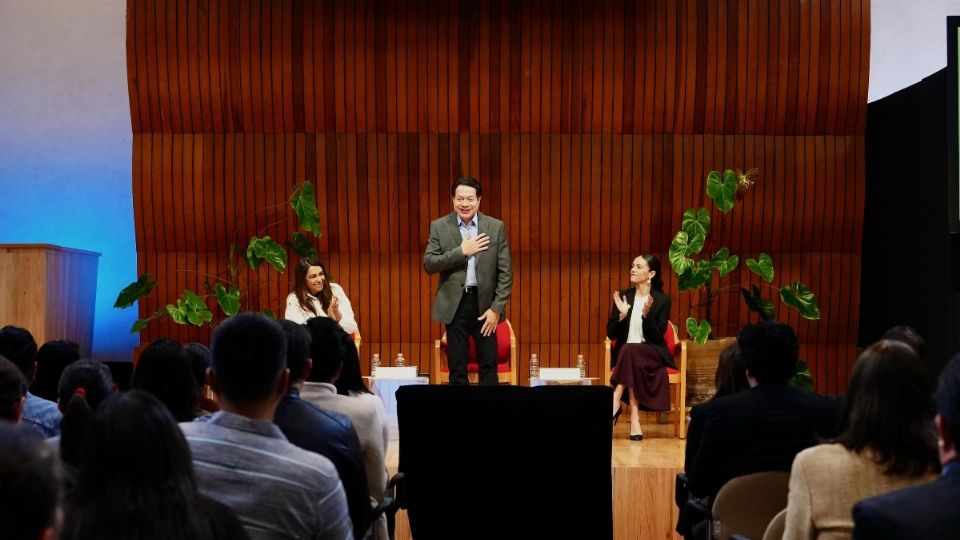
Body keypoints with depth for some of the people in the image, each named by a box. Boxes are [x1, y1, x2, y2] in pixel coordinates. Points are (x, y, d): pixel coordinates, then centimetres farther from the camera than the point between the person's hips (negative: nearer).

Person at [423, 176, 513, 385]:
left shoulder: (496, 227, 1)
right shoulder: (439, 226, 1)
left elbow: (506, 272, 0)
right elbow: (428, 264, -8)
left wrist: (497, 308, -7)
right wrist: (461, 251, -15)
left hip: (485, 305, 0)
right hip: (455, 305, 0)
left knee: (489, 366, 4)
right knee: (457, 368, 6)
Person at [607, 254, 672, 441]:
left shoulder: (662, 300, -1)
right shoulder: (623, 296, 7)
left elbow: (657, 336, -7)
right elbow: (611, 335, 4)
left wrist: (646, 314, -22)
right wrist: (622, 315, -14)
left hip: (652, 354, -2)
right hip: (625, 355, 2)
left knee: (630, 351, -36)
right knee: (627, 352, -36)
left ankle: (615, 402, -36)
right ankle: (634, 418, -40)